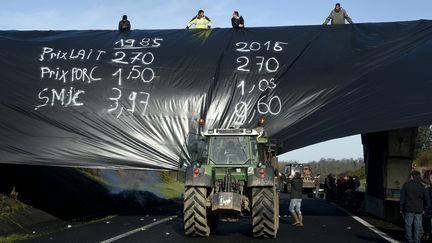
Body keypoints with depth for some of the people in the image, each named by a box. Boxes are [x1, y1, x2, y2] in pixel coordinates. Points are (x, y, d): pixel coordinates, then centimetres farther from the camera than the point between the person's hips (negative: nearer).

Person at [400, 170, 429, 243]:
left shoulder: (406, 185, -2)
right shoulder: (422, 187, 1)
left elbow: (402, 198, -1)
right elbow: (426, 199, 3)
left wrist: (401, 209, 6)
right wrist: (423, 209, 13)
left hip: (408, 209, -1)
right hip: (419, 210, 1)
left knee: (408, 226, 5)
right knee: (418, 227, 6)